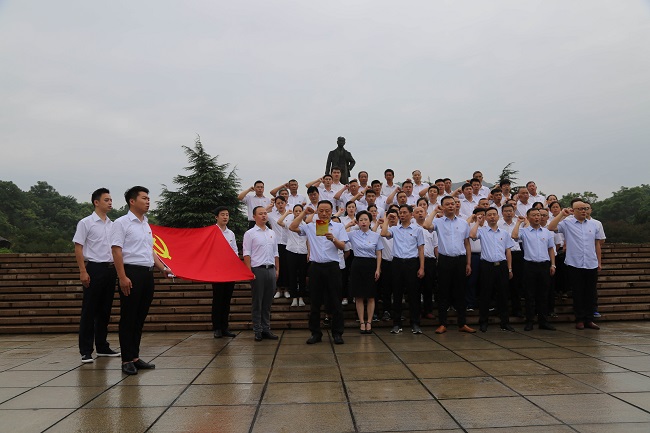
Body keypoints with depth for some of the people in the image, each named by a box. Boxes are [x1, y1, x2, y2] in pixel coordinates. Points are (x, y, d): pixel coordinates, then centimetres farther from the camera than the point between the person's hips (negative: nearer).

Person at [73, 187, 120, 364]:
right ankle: (85, 351, 6)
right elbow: (78, 248, -7)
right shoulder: (86, 223, -4)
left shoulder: (112, 225, 13)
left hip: (110, 269, 6)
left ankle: (102, 346, 22)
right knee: (89, 311, -1)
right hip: (94, 268, -6)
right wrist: (83, 271, -14)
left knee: (105, 310, 12)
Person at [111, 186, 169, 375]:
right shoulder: (122, 223, -5)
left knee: (140, 318, 11)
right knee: (128, 318, 0)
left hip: (147, 274, 7)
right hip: (132, 273, -7)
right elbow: (116, 251, -12)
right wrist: (122, 277, -18)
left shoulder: (146, 225, 18)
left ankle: (135, 357, 20)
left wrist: (164, 268, 13)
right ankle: (127, 360, 8)